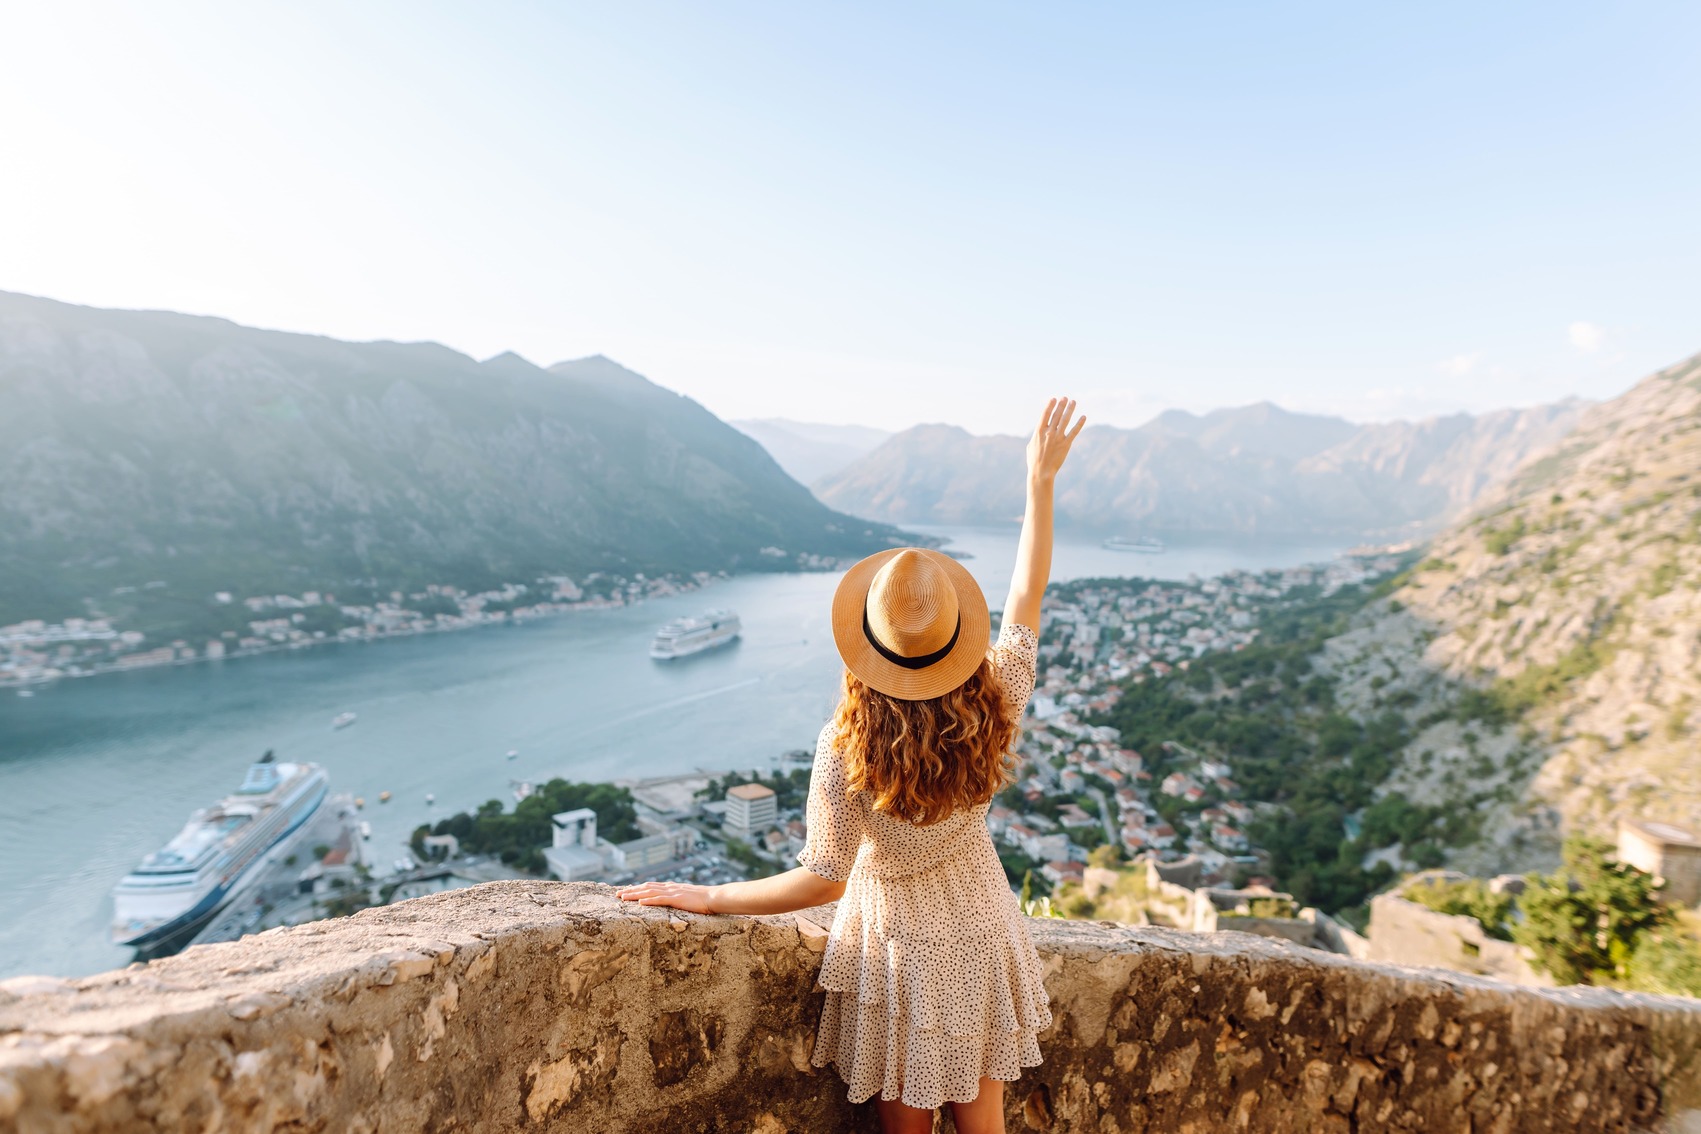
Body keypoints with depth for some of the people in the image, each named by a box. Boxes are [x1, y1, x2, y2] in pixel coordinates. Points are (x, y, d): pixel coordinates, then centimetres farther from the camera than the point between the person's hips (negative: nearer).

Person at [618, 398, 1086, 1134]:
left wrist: (707, 898, -12)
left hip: (900, 950, -3)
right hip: (981, 938, 3)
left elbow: (822, 881, -24)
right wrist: (1041, 481, 2)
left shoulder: (848, 749, -30)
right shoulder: (993, 709, -19)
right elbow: (1027, 596, -7)